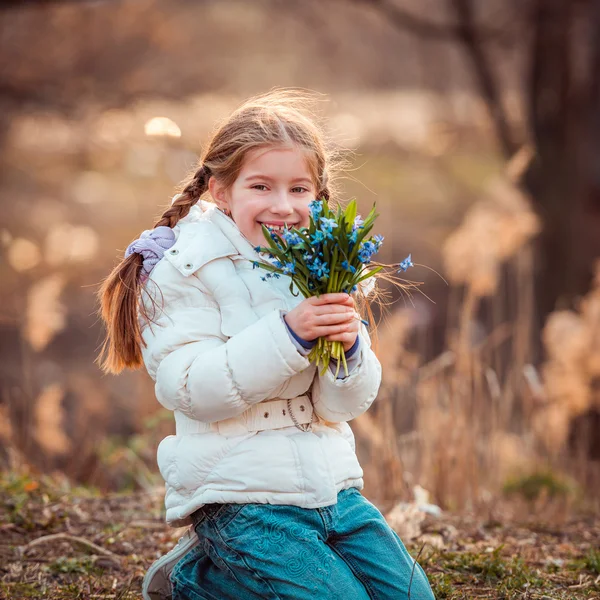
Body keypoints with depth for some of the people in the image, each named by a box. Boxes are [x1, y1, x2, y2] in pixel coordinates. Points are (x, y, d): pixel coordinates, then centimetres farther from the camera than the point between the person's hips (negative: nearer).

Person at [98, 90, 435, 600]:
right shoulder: (187, 271, -9)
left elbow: (343, 406, 4)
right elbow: (190, 390, -21)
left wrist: (349, 345, -18)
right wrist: (286, 333, -28)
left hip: (331, 486, 7)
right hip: (241, 497, -7)